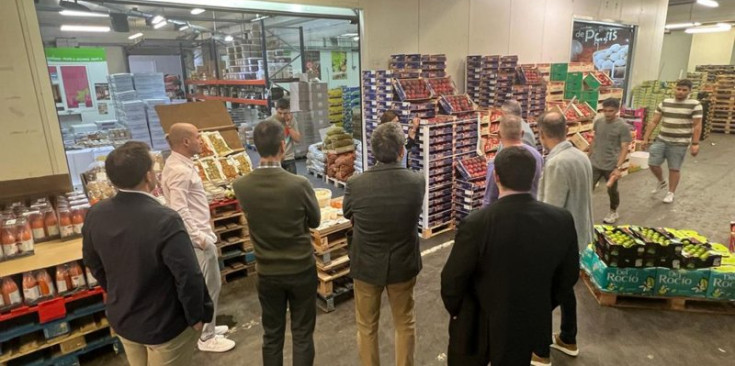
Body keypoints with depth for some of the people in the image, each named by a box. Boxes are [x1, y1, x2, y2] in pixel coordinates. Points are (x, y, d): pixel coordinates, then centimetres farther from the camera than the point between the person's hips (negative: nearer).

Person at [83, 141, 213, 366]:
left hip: (122, 320, 6)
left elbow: (93, 263, 6)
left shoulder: (95, 215, -10)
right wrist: (197, 316, -11)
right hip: (165, 325, -6)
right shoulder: (165, 220, -32)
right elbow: (189, 277, -28)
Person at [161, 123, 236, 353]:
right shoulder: (179, 170, -22)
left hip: (199, 233, 10)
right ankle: (207, 338, 17)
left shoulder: (179, 164, 11)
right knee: (209, 287, 2)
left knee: (207, 285, 21)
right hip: (197, 238, -10)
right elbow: (179, 211, -28)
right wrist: (199, 237, -22)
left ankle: (207, 327, 36)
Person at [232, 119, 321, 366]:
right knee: (302, 334, 14)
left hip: (267, 272, 3)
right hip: (301, 269, -2)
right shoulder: (299, 184, -22)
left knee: (272, 334, 19)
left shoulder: (240, 186, -14)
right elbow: (315, 222, -5)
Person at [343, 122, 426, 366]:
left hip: (367, 264, -1)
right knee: (405, 323, 23)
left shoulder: (355, 184, -20)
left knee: (366, 326, 20)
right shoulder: (417, 182, -17)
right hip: (403, 264, 1)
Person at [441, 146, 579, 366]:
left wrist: (455, 310, 4)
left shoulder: (476, 223, -29)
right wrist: (541, 308, 15)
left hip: (479, 326, -3)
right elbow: (568, 275, -1)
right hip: (529, 325, 4)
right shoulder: (562, 220, -15)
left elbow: (453, 279, -17)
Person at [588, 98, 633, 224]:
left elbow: (624, 148, -14)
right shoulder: (598, 122, 0)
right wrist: (588, 157, 17)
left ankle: (613, 213, 37)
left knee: (612, 191, 14)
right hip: (594, 163, 3)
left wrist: (618, 167, -22)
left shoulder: (623, 126, -13)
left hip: (611, 166, -3)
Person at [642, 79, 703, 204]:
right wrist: (646, 138, 1)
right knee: (653, 164, 2)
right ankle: (661, 182, 30)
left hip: (679, 144, -3)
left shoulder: (694, 105, -6)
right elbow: (654, 122, 5)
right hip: (661, 140, 4)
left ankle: (671, 193, 20)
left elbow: (697, 126, -8)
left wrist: (695, 144, -13)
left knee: (674, 169, 4)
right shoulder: (664, 103, 5)